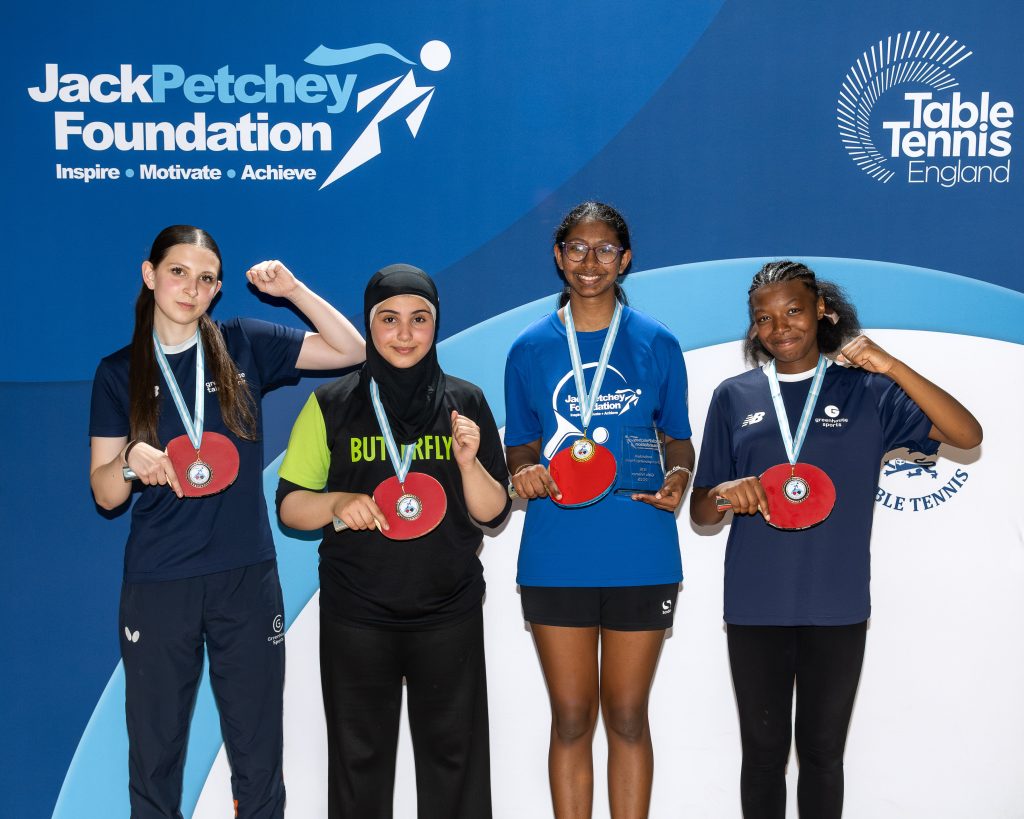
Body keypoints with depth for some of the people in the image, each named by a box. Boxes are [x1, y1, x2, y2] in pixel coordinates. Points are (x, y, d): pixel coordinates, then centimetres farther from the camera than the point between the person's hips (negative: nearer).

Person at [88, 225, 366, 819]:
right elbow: (105, 493, 2)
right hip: (157, 584, 0)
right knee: (155, 752, 8)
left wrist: (293, 290, -7)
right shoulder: (119, 372, 4)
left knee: (258, 752, 7)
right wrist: (132, 460, -19)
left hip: (247, 575, 0)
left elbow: (351, 349, 3)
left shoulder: (243, 346, 4)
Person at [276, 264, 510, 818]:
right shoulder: (331, 405, 0)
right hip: (356, 615, 0)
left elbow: (493, 516, 3)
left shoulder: (465, 403, 3)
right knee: (359, 757, 9)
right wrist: (337, 504, -18)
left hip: (449, 612, 1)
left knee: (453, 753, 7)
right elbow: (289, 506, 2)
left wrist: (469, 461, -15)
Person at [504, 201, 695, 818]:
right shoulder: (531, 347, 6)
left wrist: (678, 476, -11)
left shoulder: (657, 344, 3)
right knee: (571, 719, 6)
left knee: (627, 717, 9)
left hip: (641, 555, 0)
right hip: (556, 557, 1)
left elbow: (679, 438, 10)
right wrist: (524, 468, -10)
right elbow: (520, 444, 12)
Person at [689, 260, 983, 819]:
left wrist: (891, 367, -18)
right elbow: (700, 513, 8)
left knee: (822, 753, 10)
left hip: (837, 608, -1)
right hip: (755, 609, 1)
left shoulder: (866, 391, 2)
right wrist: (725, 493, -16)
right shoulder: (734, 397, 5)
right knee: (763, 753, 9)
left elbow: (967, 435, -9)